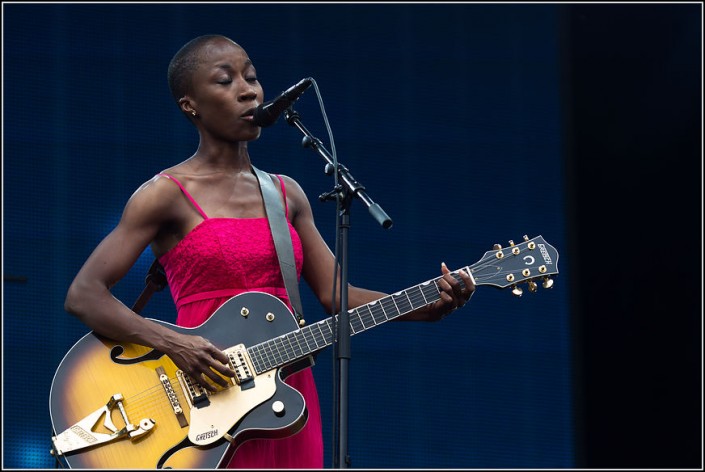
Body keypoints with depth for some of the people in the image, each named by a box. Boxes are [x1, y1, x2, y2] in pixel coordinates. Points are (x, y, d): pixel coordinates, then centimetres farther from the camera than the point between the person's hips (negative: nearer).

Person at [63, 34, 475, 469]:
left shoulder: (286, 194, 13)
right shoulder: (168, 194, -3)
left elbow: (335, 294, 11)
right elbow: (84, 295, -9)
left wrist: (429, 304, -4)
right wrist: (172, 343, -21)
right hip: (207, 400, -5)